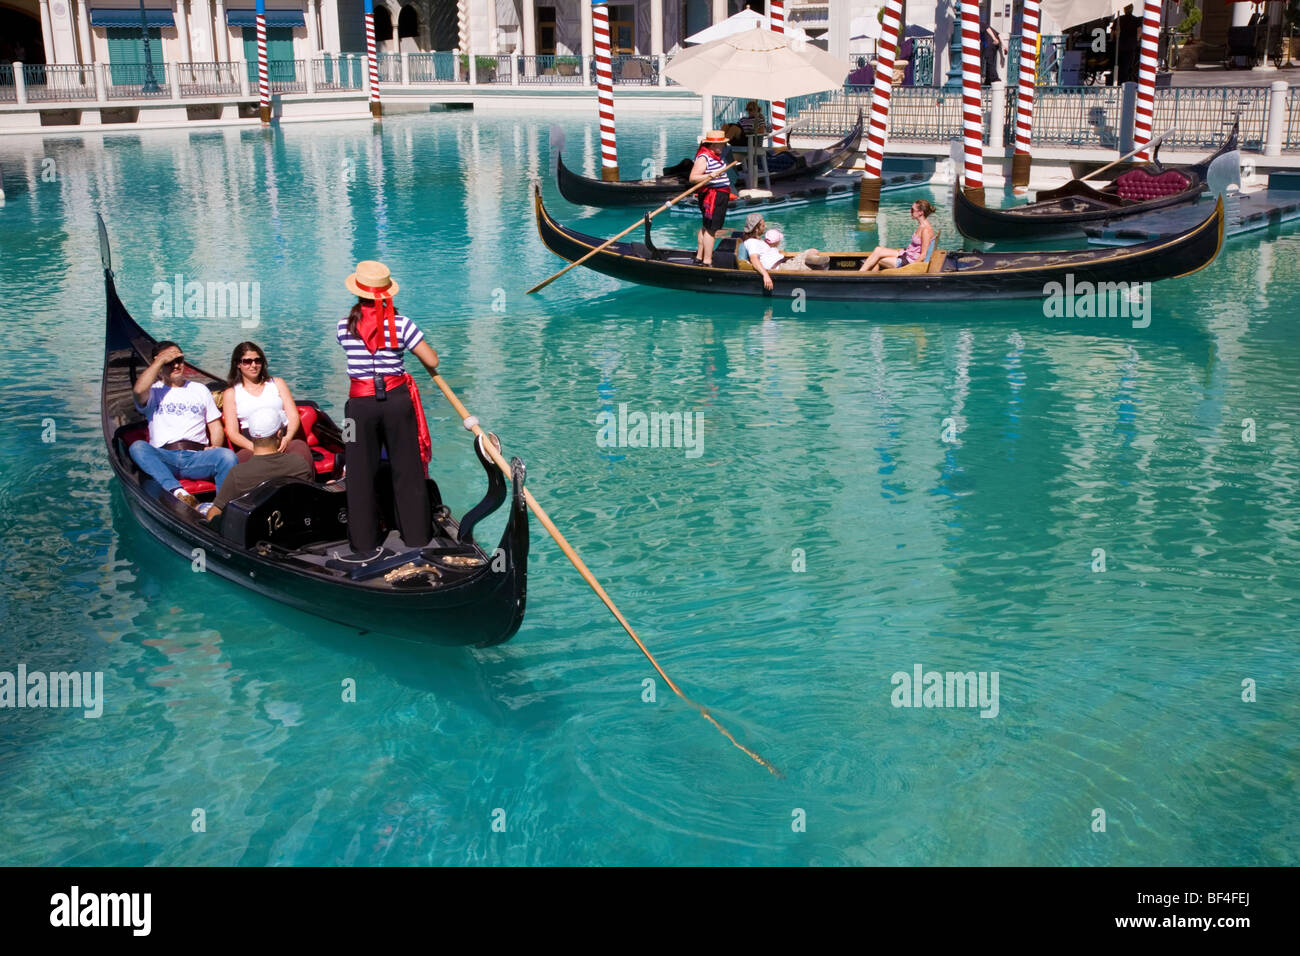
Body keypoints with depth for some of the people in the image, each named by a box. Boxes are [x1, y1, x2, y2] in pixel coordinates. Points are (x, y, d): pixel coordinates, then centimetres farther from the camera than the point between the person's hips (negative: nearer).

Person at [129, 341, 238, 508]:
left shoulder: (200, 389, 27)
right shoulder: (154, 391, 18)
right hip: (163, 460, -1)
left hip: (197, 457, 1)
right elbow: (139, 390, -9)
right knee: (137, 447, -33)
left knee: (227, 455, -31)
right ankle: (178, 492, -49)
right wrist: (160, 360, 2)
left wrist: (215, 447, -1)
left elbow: (215, 427, 22)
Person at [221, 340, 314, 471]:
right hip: (250, 444, -1)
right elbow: (232, 432, 8)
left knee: (300, 446, -36)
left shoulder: (277, 383, 25)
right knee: (244, 456, -38)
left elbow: (294, 417, 14)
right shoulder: (231, 394, 19)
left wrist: (287, 439, -10)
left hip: (283, 439, 1)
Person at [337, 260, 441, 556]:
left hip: (360, 404, 1)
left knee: (361, 474, 10)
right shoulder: (401, 324, -7)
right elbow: (432, 361, -6)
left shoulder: (344, 326, -2)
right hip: (397, 399, -1)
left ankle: (364, 542, 14)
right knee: (407, 470, 10)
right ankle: (416, 536, 17)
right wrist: (430, 368, 14)